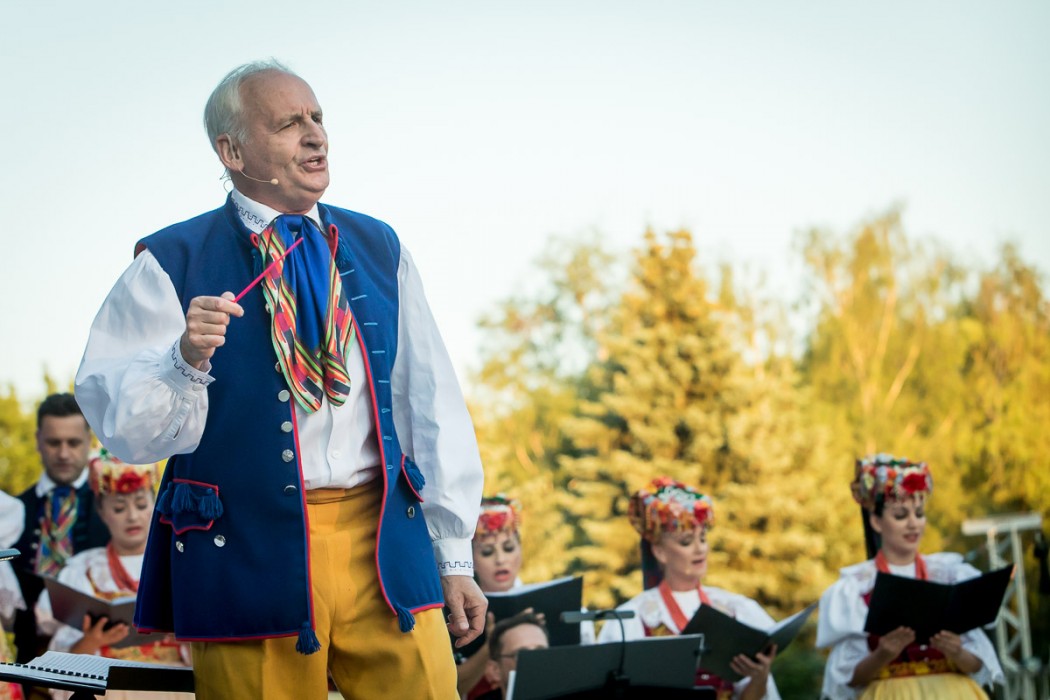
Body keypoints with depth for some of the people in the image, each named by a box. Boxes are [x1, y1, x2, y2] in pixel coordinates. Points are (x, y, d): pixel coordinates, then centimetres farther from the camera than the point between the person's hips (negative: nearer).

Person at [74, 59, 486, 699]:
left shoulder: (377, 249, 14)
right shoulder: (173, 264, 1)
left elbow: (432, 401, 15)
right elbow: (122, 425, -5)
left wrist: (454, 556, 13)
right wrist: (187, 358, -24)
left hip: (385, 549, 3)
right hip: (248, 549, -3)